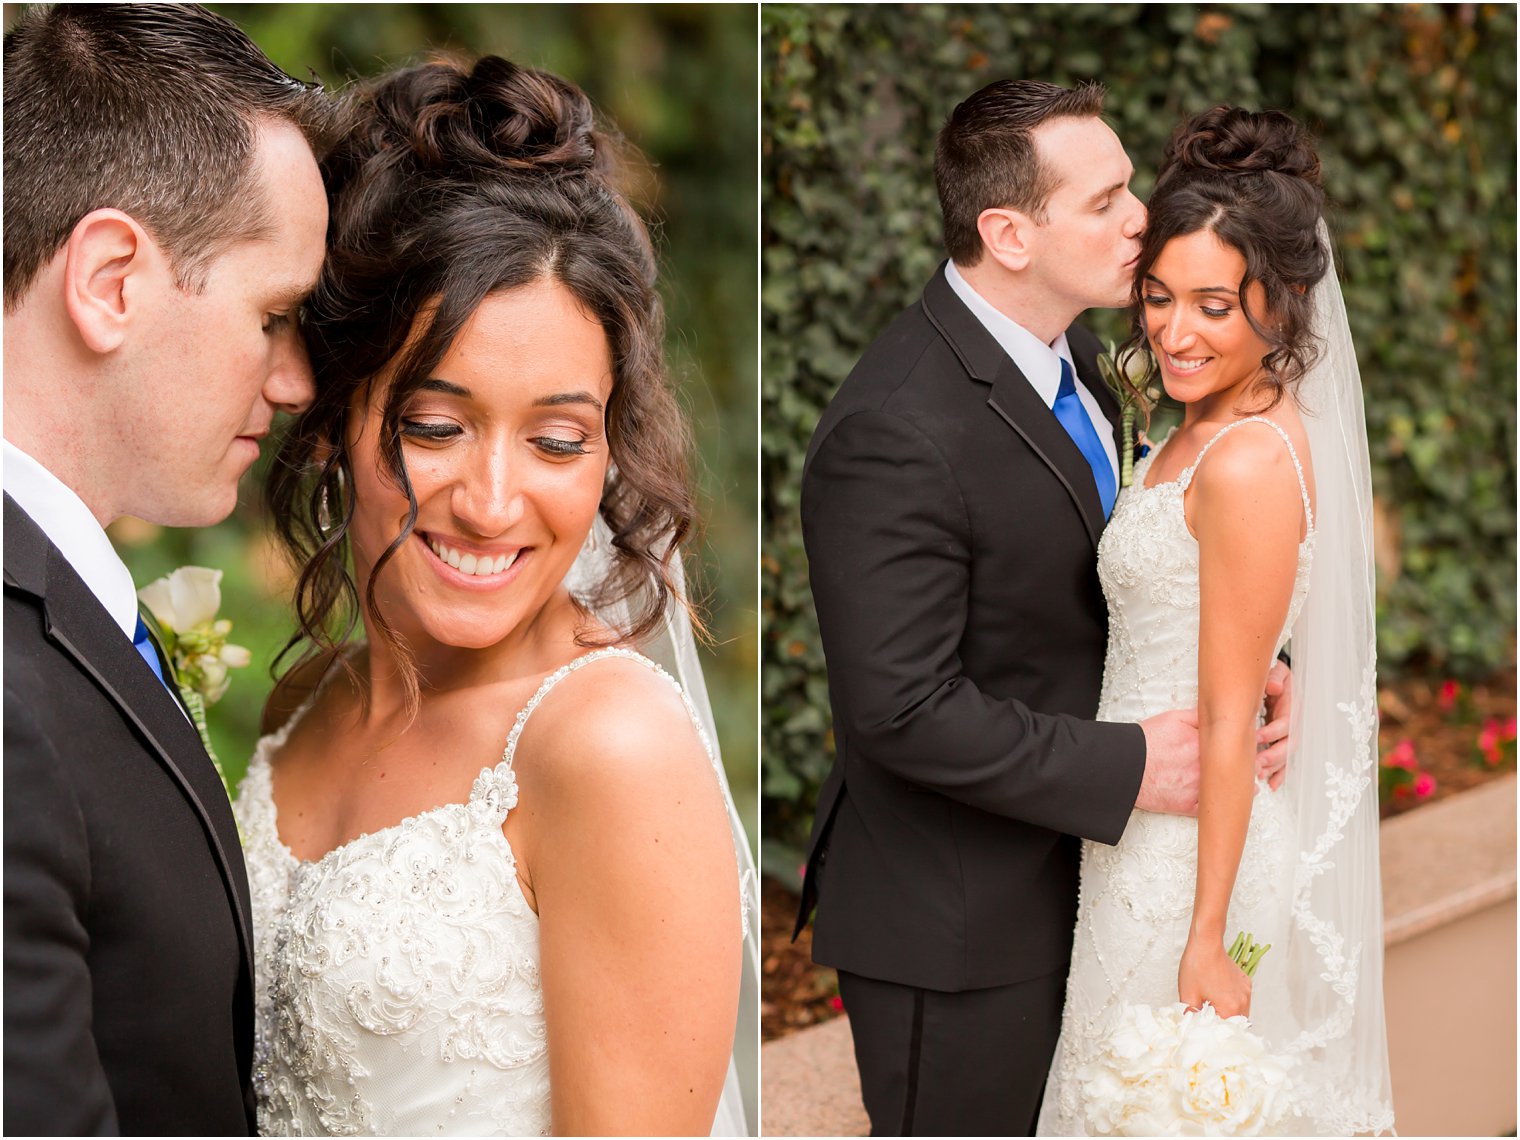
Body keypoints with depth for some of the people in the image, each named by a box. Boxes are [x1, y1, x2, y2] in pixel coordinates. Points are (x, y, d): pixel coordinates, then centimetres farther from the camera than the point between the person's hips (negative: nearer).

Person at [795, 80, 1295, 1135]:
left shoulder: (1063, 347, 1)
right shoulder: (898, 433, -29)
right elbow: (904, 710, -29)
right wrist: (1129, 768, -22)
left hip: (1054, 879, 9)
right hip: (952, 927, -9)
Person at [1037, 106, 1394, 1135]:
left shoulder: (1247, 463, -23)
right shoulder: (1209, 428, 5)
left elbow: (1229, 722, -22)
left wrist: (1208, 939, -19)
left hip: (1197, 850, -9)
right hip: (1156, 821, 9)